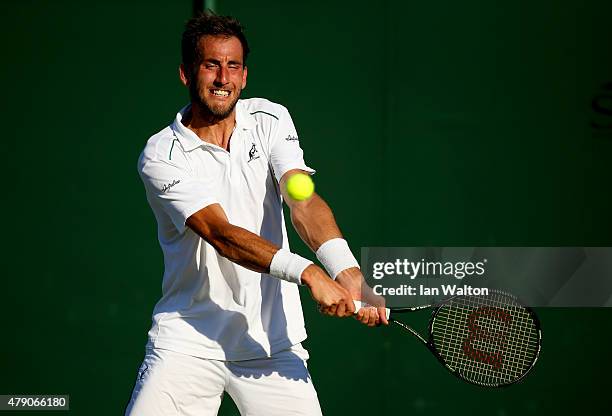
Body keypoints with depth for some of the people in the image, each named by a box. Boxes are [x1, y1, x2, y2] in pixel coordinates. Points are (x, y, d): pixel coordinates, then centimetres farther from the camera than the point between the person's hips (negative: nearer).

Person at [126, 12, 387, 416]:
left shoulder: (270, 121, 3)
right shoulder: (161, 156, -9)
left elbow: (303, 202, -12)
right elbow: (221, 233, -21)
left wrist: (347, 272, -31)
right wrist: (308, 273, -35)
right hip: (188, 341, -2)